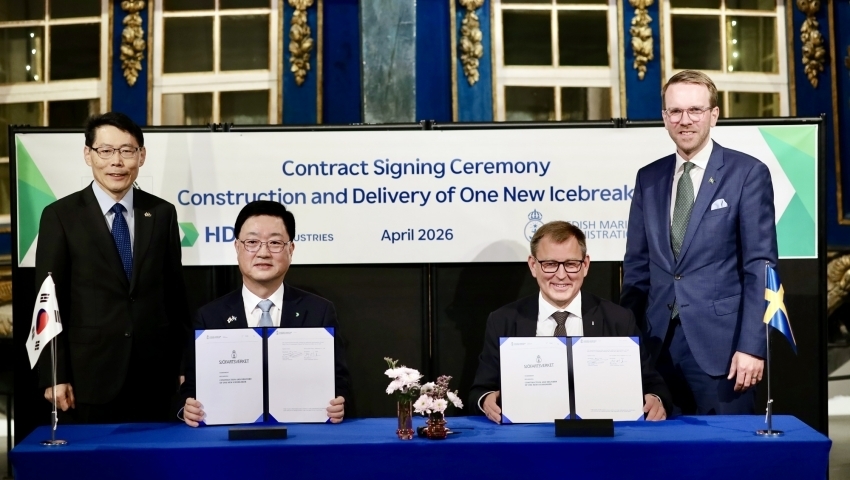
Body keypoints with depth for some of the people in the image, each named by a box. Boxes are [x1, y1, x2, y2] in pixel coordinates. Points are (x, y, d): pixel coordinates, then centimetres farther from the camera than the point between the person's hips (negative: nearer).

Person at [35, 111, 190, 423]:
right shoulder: (60, 216, -1)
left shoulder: (162, 213, 7)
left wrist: (183, 365, 8)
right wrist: (54, 376, -7)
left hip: (155, 376, 2)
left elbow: (175, 292, 10)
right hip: (89, 376, -2)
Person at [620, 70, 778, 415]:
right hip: (659, 344, 4)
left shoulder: (747, 173, -2)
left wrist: (752, 345, -13)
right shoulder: (648, 178, 11)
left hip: (720, 343, -4)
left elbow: (760, 266, -6)